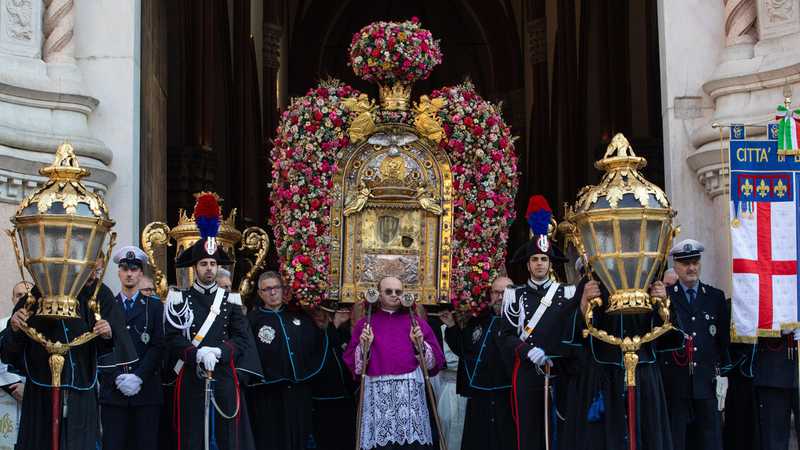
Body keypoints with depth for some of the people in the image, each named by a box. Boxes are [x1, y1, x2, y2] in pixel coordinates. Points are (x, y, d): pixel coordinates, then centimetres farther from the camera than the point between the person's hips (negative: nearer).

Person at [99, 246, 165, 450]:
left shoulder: (154, 307, 10)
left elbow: (158, 346, 1)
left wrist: (138, 377, -11)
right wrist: (117, 377, -9)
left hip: (146, 389, 0)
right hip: (113, 388, 0)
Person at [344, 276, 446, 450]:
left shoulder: (416, 323, 13)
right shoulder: (365, 324, 11)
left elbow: (436, 360, 8)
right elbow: (351, 362, 7)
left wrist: (420, 344, -6)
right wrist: (363, 347, -8)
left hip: (410, 393, 0)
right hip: (377, 393, 0)